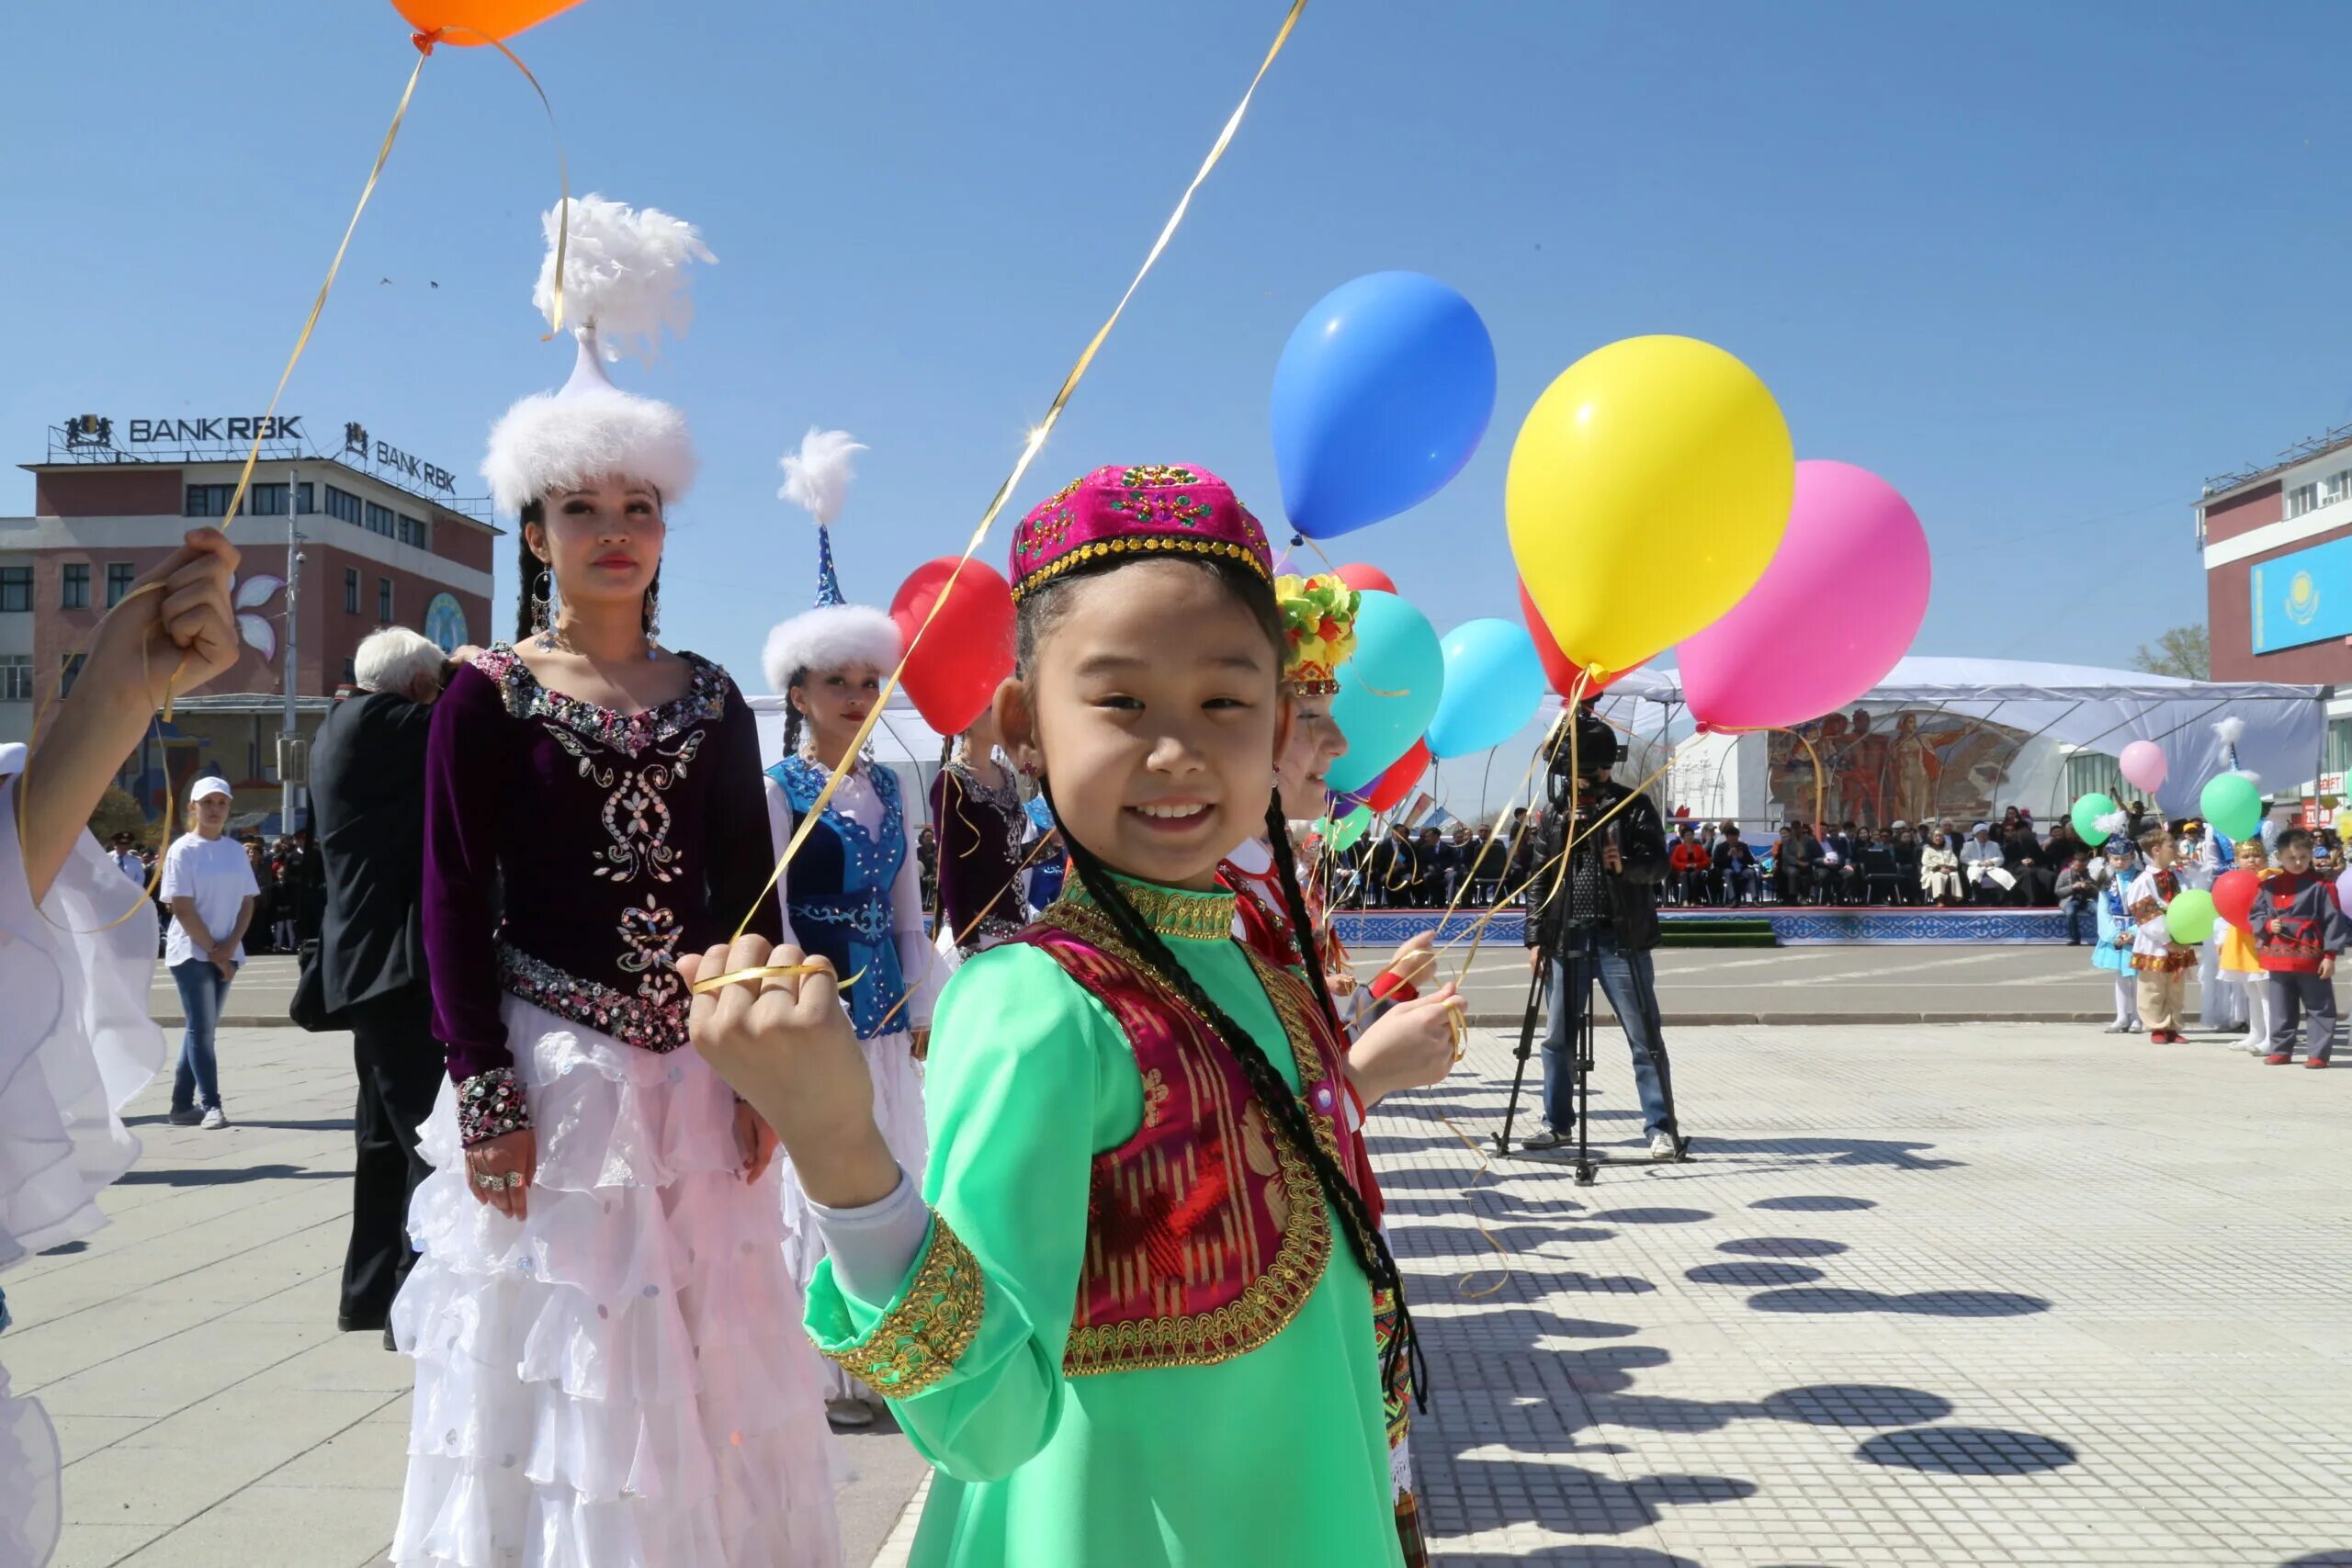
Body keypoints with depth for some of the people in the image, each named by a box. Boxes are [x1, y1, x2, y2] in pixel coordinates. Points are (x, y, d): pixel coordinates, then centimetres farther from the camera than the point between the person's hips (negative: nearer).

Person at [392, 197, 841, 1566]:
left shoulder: (708, 697, 8)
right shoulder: (489, 694, -1)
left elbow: (750, 888, 8)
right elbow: (454, 900, -5)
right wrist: (484, 1091, -11)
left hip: (698, 1078, 3)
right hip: (553, 1074, -3)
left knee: (699, 1359, 10)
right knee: (560, 1362, 4)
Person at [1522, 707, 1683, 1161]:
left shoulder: (1633, 807, 1)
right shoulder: (1556, 813, 11)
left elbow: (1658, 863, -7)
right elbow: (1541, 876, 12)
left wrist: (1626, 864, -28)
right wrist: (1536, 936, 7)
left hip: (1621, 940, -4)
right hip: (1568, 940, 4)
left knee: (1645, 1038, -2)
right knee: (1558, 1038, 8)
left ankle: (1661, 1128, 3)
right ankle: (1558, 1124, 19)